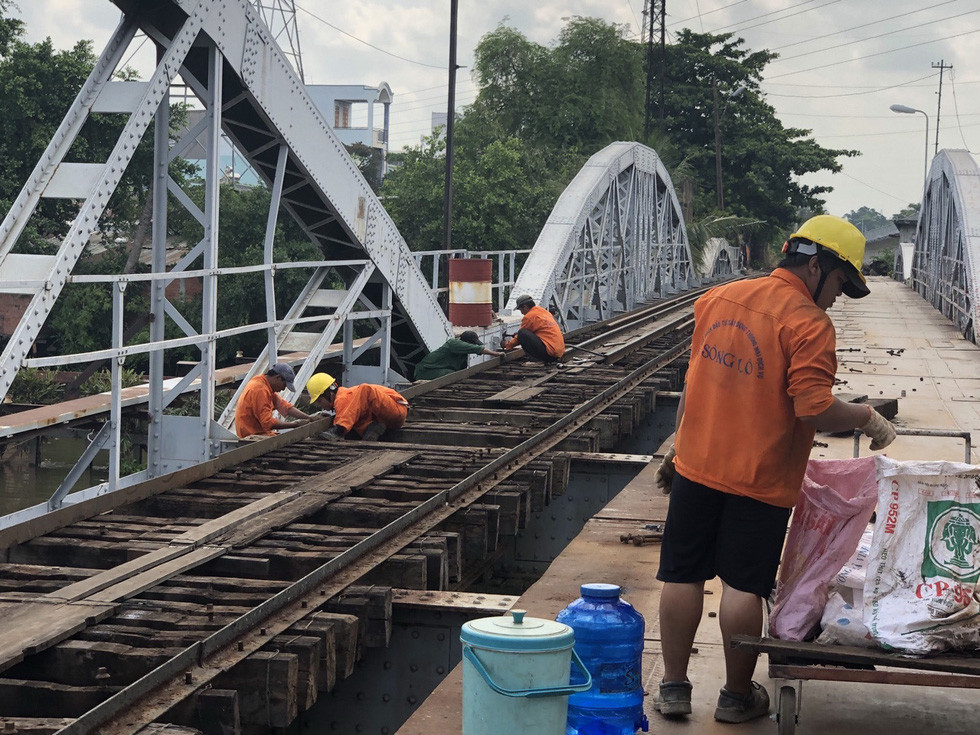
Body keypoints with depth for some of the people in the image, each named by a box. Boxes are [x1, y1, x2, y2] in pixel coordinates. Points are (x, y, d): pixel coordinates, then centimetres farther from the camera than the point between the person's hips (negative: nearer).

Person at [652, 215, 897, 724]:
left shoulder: (717, 299, 7)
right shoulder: (809, 324, -14)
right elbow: (813, 410, -22)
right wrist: (867, 418, -5)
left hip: (696, 466, 5)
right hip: (759, 480, -5)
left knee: (683, 576, 10)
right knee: (744, 586, 4)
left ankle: (674, 687, 18)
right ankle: (737, 696, 16)